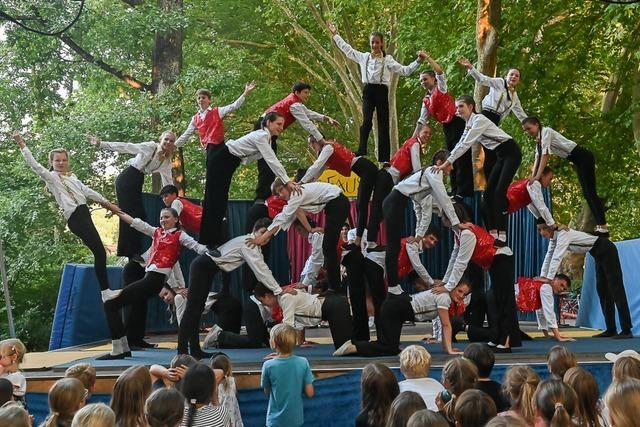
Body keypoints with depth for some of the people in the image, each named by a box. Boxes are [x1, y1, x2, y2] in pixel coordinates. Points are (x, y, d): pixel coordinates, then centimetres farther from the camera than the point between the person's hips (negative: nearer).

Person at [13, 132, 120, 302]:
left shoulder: (72, 177, 24)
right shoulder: (50, 177, 3)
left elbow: (87, 191, 29)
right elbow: (35, 165, -10)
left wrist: (104, 201, 32)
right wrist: (22, 145, -14)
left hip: (84, 215, 8)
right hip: (75, 218, -8)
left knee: (99, 253, 5)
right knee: (100, 252, -14)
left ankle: (105, 291, 10)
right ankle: (105, 292, -12)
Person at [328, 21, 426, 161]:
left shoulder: (388, 59, 9)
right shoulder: (363, 57, 14)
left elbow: (405, 70, 6)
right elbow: (347, 49, 23)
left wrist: (418, 60, -5)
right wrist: (335, 34, 27)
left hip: (382, 91, 0)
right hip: (368, 91, 1)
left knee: (383, 125, -1)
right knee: (366, 122, -17)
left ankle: (384, 159, -2)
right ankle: (361, 154, -20)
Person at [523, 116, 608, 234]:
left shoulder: (546, 131, -13)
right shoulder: (539, 139, 14)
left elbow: (545, 154, -22)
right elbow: (538, 157, 7)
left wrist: (538, 176, -26)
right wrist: (532, 176, -5)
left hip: (584, 157, -10)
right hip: (578, 161, 10)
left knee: (590, 192, -12)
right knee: (587, 193, 8)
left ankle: (603, 227, -13)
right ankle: (600, 225, 9)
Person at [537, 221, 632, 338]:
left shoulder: (563, 234, -26)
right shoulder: (554, 238, 3)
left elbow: (557, 258, -33)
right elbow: (549, 257, 4)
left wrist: (549, 278, -36)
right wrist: (542, 277, -5)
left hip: (607, 250, -10)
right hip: (599, 254, 10)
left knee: (615, 288, -12)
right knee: (602, 289, 7)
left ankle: (626, 330, -15)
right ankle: (611, 330, 10)